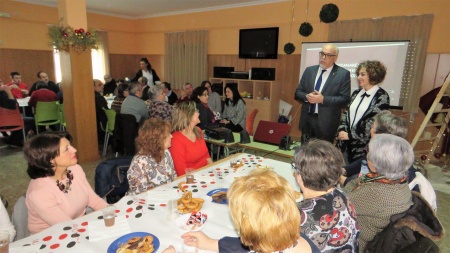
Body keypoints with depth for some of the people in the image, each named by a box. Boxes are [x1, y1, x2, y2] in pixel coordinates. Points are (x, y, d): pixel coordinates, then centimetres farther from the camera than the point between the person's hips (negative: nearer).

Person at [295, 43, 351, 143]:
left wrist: (323, 99, -20)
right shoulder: (309, 70, 8)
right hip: (307, 119, 4)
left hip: (326, 122, -3)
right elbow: (298, 92, 9)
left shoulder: (343, 74, -3)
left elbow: (345, 99, -9)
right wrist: (307, 96, -13)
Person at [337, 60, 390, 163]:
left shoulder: (382, 96, -9)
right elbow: (346, 113, 12)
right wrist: (342, 130, -5)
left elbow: (374, 122, -16)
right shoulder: (356, 93, 11)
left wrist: (351, 135, -15)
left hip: (365, 146, -5)